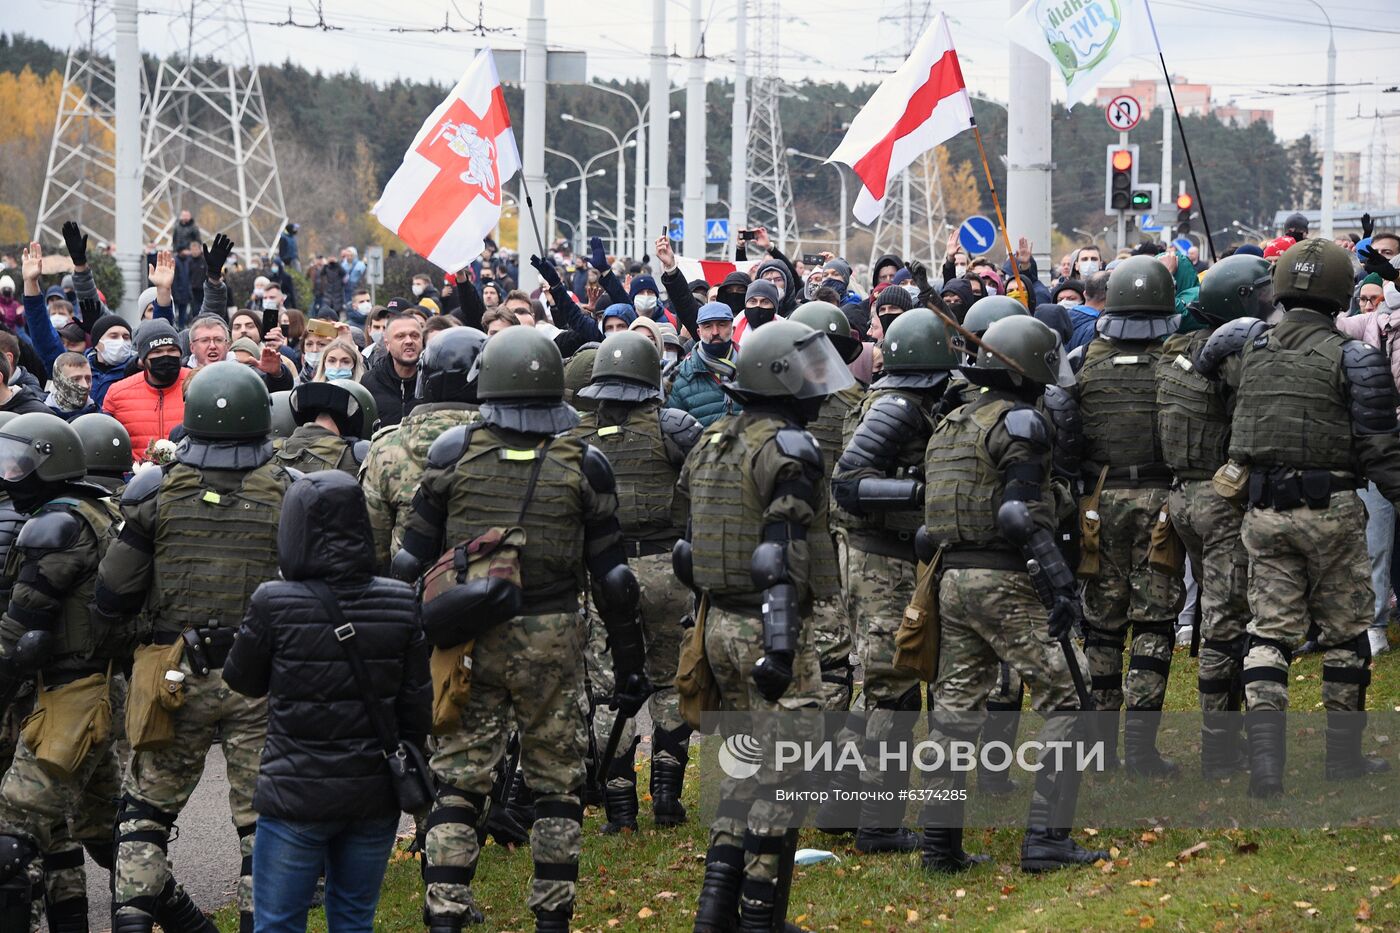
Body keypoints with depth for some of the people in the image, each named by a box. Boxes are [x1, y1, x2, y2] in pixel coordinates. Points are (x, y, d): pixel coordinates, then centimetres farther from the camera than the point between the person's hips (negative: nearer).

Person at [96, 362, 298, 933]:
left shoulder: (157, 490, -5)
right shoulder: (288, 493, -6)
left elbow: (113, 597, -2)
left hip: (177, 673, 1)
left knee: (147, 806, 14)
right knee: (262, 817, 6)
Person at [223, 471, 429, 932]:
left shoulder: (274, 605, -14)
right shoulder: (398, 604, -3)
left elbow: (243, 681, 2)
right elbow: (417, 708, 2)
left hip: (297, 798, -4)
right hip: (375, 798, 4)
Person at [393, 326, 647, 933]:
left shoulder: (453, 454, -1)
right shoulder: (583, 466, -2)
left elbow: (412, 560, 0)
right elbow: (612, 576, 0)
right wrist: (629, 663, 7)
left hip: (468, 640, 0)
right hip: (552, 643, 0)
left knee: (458, 781, 5)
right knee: (556, 785, 10)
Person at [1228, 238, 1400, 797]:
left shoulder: (1253, 353, 4)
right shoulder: (1351, 358, -10)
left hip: (1265, 512, 4)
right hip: (1331, 509, -4)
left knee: (1269, 633, 5)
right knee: (1344, 634, 12)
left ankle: (1264, 756, -10)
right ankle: (1344, 755, 21)